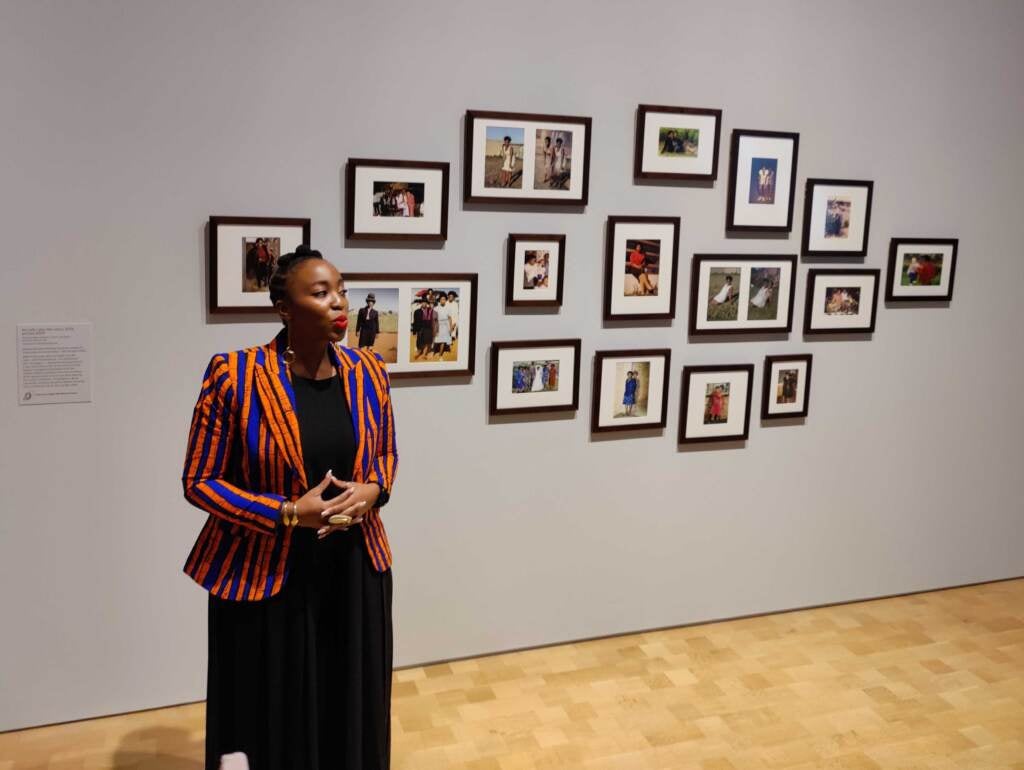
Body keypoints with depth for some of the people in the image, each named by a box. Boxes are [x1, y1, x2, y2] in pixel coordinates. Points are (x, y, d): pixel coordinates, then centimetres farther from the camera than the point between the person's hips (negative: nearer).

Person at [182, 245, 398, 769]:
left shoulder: (368, 373, -2)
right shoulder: (233, 376, -14)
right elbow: (199, 482, -9)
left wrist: (372, 491, -10)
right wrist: (288, 514, -19)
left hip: (354, 568, 4)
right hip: (263, 574, -3)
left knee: (352, 707, 15)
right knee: (271, 716, 10)